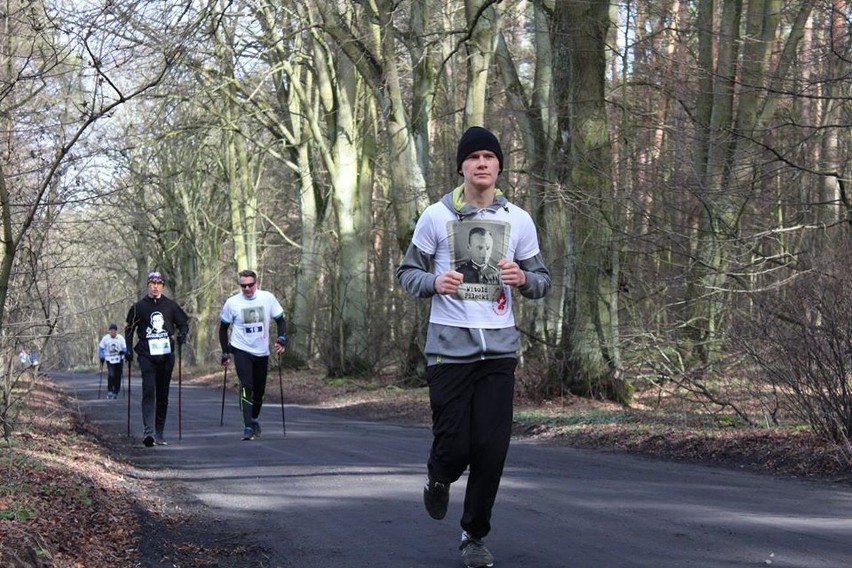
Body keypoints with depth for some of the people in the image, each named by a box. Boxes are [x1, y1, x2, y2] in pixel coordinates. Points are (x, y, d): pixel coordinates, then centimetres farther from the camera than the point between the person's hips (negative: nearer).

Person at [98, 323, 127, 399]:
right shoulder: (105, 338, -3)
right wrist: (101, 359, 4)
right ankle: (109, 391, -9)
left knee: (118, 376, 3)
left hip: (119, 360, 1)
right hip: (109, 360, -1)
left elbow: (125, 348, 3)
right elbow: (100, 348, 6)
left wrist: (122, 352, -19)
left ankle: (116, 392, 15)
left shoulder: (121, 338, -3)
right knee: (111, 375, -18)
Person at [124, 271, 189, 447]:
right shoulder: (139, 306, 3)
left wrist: (182, 334, -5)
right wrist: (129, 349, 2)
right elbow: (129, 329, 12)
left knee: (163, 395, 8)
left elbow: (184, 323, 16)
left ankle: (159, 433, 16)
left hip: (166, 355, 3)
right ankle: (148, 431, -25)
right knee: (149, 392, -16)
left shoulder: (170, 305, 7)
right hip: (147, 355, -3)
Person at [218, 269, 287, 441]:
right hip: (241, 351, -3)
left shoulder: (268, 298, -4)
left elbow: (280, 320, 7)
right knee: (246, 387, -16)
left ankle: (254, 419, 37)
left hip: (262, 351, 3)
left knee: (260, 389, 12)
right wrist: (225, 352, 2)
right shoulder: (232, 303, -6)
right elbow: (223, 328, 5)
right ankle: (248, 427, -19)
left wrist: (281, 339, -8)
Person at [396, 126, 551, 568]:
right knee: (455, 445, -3)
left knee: (492, 449, -1)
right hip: (449, 346, -2)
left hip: (499, 348, 2)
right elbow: (408, 272, 6)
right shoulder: (437, 216, 0)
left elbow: (542, 280, 12)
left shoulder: (518, 220, 6)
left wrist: (523, 279, -11)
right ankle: (438, 476, 34)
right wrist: (435, 283, -16)